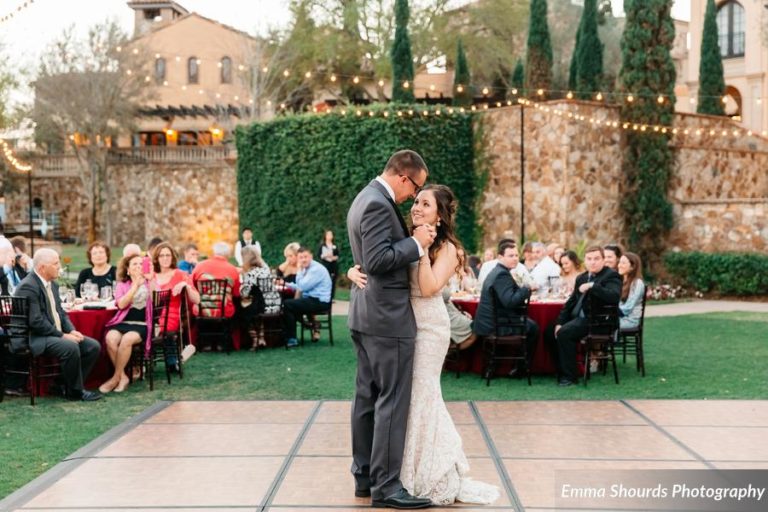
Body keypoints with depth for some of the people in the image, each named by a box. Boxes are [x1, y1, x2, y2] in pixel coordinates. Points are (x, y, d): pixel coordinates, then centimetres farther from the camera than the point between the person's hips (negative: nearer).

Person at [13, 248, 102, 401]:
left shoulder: (52, 284, 13)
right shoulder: (28, 287, -17)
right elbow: (35, 321, -22)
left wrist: (71, 330, -1)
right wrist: (62, 335, -19)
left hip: (57, 334, 9)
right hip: (37, 338, -9)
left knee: (93, 346, -4)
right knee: (71, 347, -32)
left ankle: (70, 387, 3)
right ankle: (75, 391, -14)